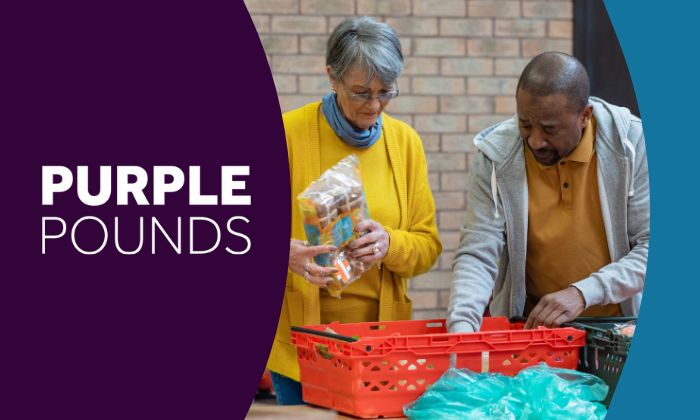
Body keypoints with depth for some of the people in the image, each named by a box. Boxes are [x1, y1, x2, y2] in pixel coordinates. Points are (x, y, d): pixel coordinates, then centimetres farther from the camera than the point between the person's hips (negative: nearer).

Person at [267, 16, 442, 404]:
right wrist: (286, 252, -29)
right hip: (300, 339, -3)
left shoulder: (405, 141, 3)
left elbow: (428, 246, 5)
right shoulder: (288, 133, -8)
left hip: (382, 339, 3)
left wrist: (389, 244, -17)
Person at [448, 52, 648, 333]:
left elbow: (655, 247, -10)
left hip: (618, 323, -1)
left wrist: (583, 293, -22)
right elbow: (477, 256, -9)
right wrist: (461, 327, -26)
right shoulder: (495, 156, -8)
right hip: (526, 326, 1)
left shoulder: (633, 143, -10)